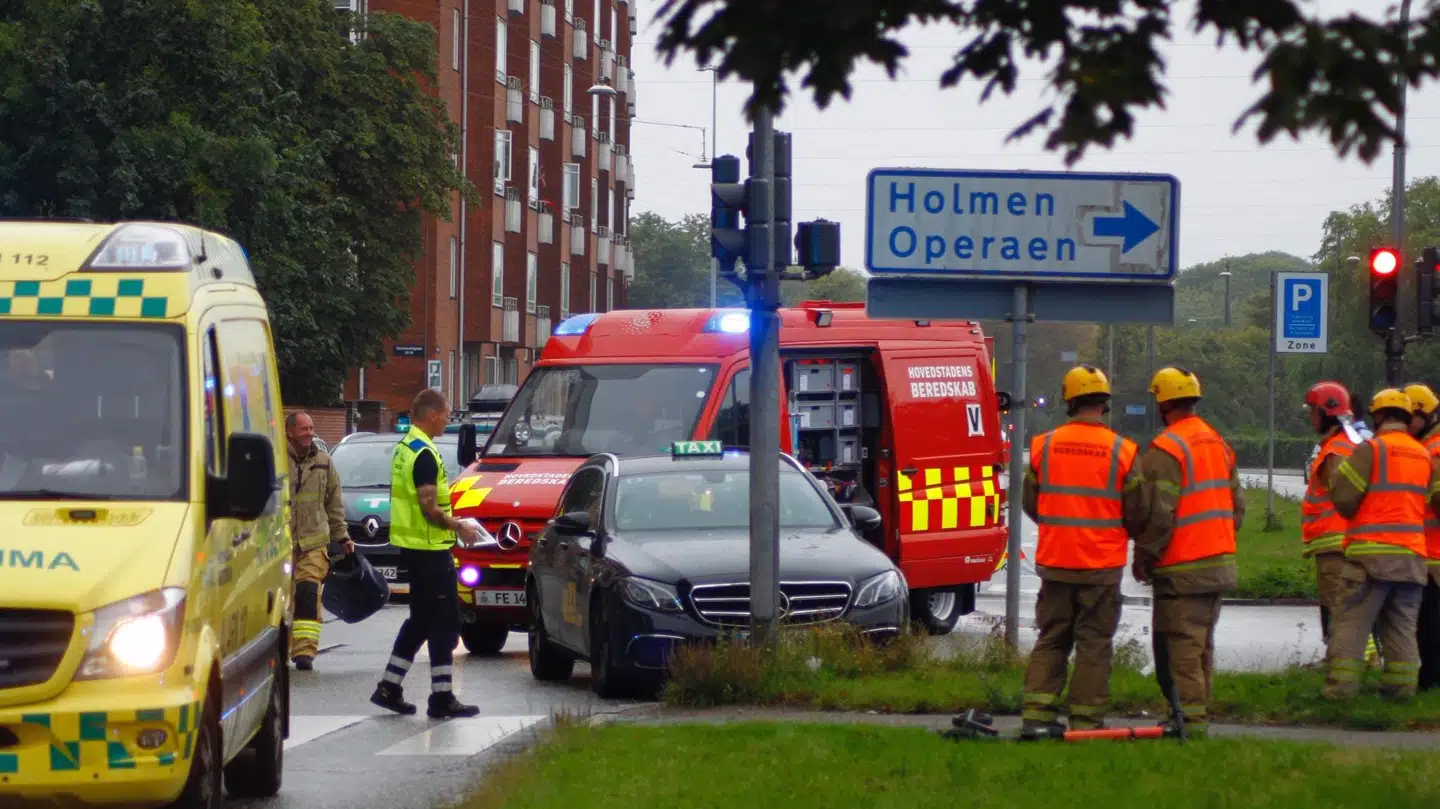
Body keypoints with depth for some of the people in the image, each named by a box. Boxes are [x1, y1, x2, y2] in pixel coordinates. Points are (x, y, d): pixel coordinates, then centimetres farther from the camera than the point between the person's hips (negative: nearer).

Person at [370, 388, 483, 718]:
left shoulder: (404, 448, 13)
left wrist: (450, 523, 19)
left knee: (420, 620, 17)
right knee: (444, 622, -4)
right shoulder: (425, 454, -18)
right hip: (429, 548, -10)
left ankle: (389, 687, 17)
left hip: (411, 544, 10)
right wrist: (459, 527, -9)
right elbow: (429, 508, -22)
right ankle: (442, 698, -2)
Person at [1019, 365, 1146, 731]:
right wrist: (1122, 531, 20)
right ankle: (1086, 721, 3)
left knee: (1051, 640, 12)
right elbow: (1137, 515, -3)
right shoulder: (1122, 452, -8)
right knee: (1094, 644, 4)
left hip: (1054, 563, 3)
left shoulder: (1044, 446, -1)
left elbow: (1029, 503, 9)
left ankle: (1037, 714, 5)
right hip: (1102, 564, -3)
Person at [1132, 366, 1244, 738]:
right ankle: (1200, 717, 18)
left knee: (1179, 650, -7)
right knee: (1202, 645, 15)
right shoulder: (1218, 443, 14)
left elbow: (1158, 513, -17)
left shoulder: (1165, 449, -14)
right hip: (1220, 564, 9)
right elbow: (1237, 505, 18)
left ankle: (1189, 718, -10)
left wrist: (1143, 557, -7)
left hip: (1182, 568, -9)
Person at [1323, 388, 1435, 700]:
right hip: (1411, 555, 5)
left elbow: (1343, 498, -10)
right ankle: (1401, 686, 6)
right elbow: (1431, 502, 12)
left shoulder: (1371, 449, -7)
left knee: (1350, 622, -2)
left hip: (1372, 553, -5)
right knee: (1401, 626, 11)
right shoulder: (1425, 456, 12)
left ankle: (1340, 686, -8)